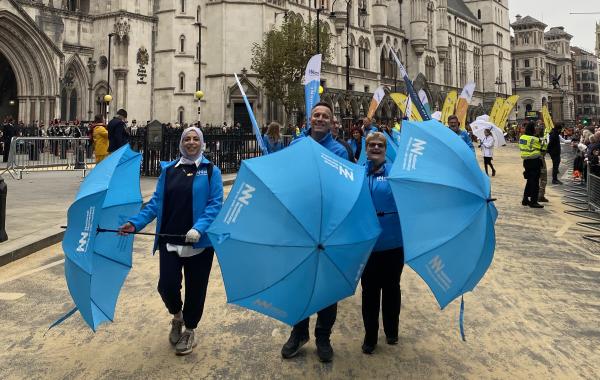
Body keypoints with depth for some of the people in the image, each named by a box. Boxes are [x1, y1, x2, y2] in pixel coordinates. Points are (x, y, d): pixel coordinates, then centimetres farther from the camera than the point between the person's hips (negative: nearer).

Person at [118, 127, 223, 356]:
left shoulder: (211, 171, 0)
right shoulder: (168, 171, 10)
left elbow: (215, 204, -9)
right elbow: (156, 203, 7)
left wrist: (199, 228, -24)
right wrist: (136, 223, -6)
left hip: (199, 242, -2)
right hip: (170, 240, 2)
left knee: (195, 288, 7)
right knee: (167, 285, -4)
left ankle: (190, 330, 32)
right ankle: (177, 316, 30)